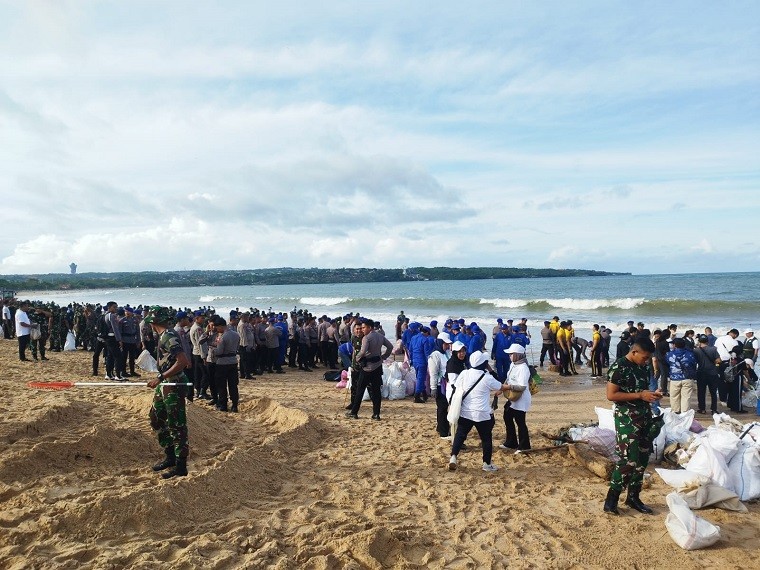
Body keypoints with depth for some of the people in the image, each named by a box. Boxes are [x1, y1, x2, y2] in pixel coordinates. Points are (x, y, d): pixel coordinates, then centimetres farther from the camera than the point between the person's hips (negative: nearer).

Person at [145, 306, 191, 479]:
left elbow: (182, 361, -29)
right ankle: (170, 457, 30)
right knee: (156, 418, 19)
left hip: (174, 386, -11)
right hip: (165, 386, 11)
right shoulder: (164, 335, 11)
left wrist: (160, 377, -27)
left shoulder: (169, 336, -19)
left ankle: (181, 466, 7)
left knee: (176, 425, -3)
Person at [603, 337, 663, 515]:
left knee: (642, 460, 11)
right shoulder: (619, 367, -15)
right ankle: (611, 499, 1)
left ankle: (633, 497, 23)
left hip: (645, 418, 8)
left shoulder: (643, 368, 10)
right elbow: (611, 395, -19)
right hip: (626, 419, -8)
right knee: (629, 460, -10)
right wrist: (640, 395, -20)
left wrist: (653, 394, 1)